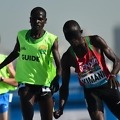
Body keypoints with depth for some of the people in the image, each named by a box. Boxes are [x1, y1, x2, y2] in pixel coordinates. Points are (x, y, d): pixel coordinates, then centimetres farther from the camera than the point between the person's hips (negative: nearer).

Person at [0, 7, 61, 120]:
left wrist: (56, 78, -35)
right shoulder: (21, 35, 2)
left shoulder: (51, 39, -8)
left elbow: (58, 64, -16)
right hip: (26, 82, 1)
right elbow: (15, 53, 21)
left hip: (44, 84, -1)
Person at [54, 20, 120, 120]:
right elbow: (65, 85, -7)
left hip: (107, 85, 0)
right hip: (90, 91, 0)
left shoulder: (96, 41, -17)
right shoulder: (67, 58, -13)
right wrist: (61, 107, -21)